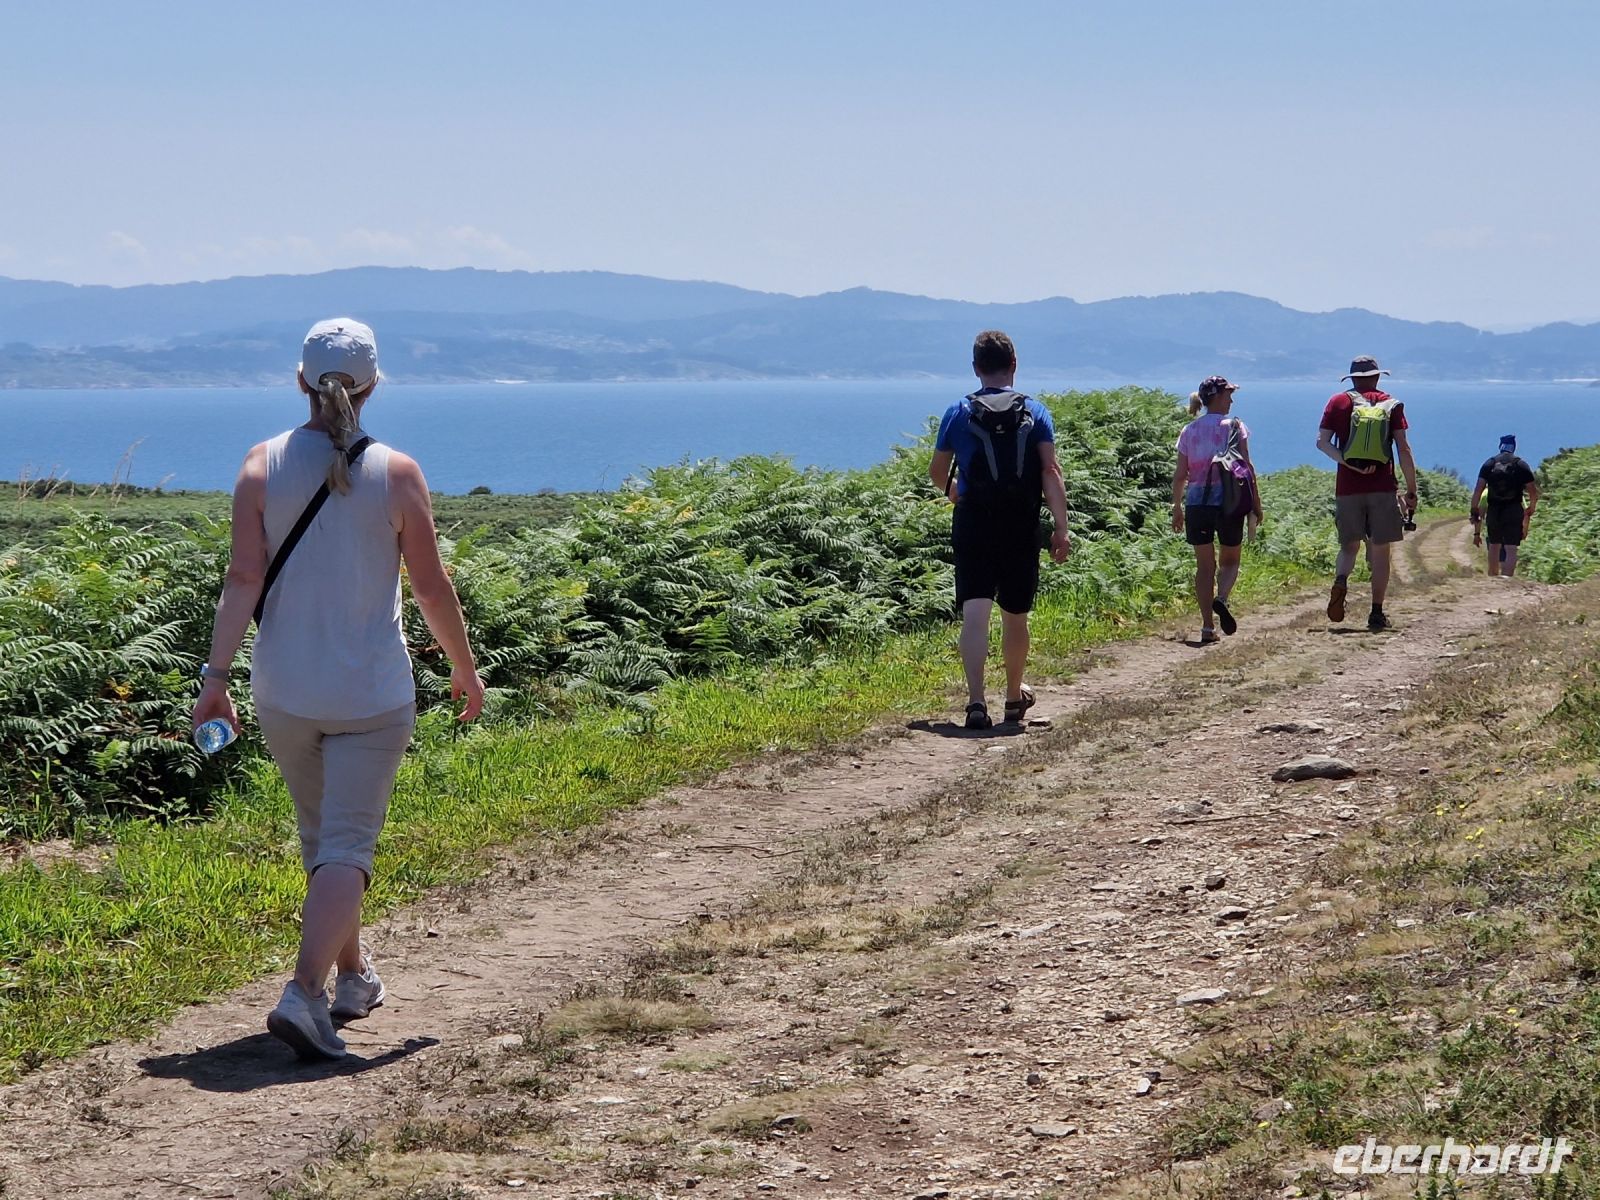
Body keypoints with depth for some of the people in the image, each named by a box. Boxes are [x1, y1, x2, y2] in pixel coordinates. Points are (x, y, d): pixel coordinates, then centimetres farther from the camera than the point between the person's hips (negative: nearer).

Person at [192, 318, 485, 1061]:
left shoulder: (264, 465, -3)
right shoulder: (397, 475, -7)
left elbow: (243, 577, -9)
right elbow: (432, 587, -2)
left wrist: (217, 674, -7)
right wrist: (465, 667, 12)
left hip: (284, 691, 3)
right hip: (371, 693, -3)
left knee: (320, 834, 21)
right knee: (346, 846, -2)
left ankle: (353, 976, 37)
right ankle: (304, 992, -20)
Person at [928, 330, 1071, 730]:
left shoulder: (959, 413, 2)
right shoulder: (1035, 412, 1)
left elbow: (937, 471, 13)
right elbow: (1051, 472, -8)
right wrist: (1061, 529, -9)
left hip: (973, 525, -1)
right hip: (1021, 528, 1)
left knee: (974, 612, -7)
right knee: (1015, 615, 15)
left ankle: (976, 700, -22)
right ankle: (1015, 695, 33)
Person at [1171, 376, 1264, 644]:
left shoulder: (1189, 431, 7)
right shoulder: (1234, 426, -3)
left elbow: (1180, 474, 7)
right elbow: (1246, 467, -6)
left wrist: (1177, 507, 16)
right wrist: (1255, 501, 0)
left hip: (1197, 502, 3)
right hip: (1228, 501, -3)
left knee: (1204, 565, 8)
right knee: (1229, 560, 13)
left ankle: (1208, 627, 4)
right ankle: (1221, 599, -17)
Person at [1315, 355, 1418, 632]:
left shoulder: (1339, 402, 8)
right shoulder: (1391, 405, 5)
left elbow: (1322, 441, -6)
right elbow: (1403, 448, -1)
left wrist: (1347, 463, -11)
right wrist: (1411, 491, 1)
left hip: (1348, 487, 1)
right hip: (1383, 487, -1)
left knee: (1349, 545, 13)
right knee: (1381, 550, 5)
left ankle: (1340, 580, -19)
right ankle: (1377, 613, 3)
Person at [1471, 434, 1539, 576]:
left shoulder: (1489, 464, 5)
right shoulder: (1521, 465, 3)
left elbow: (1478, 491, -5)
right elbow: (1534, 493, 2)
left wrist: (1474, 512, 0)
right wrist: (1530, 511, 18)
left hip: (1494, 511, 2)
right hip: (1514, 512, -2)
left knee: (1494, 545, 21)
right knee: (1511, 550, -5)